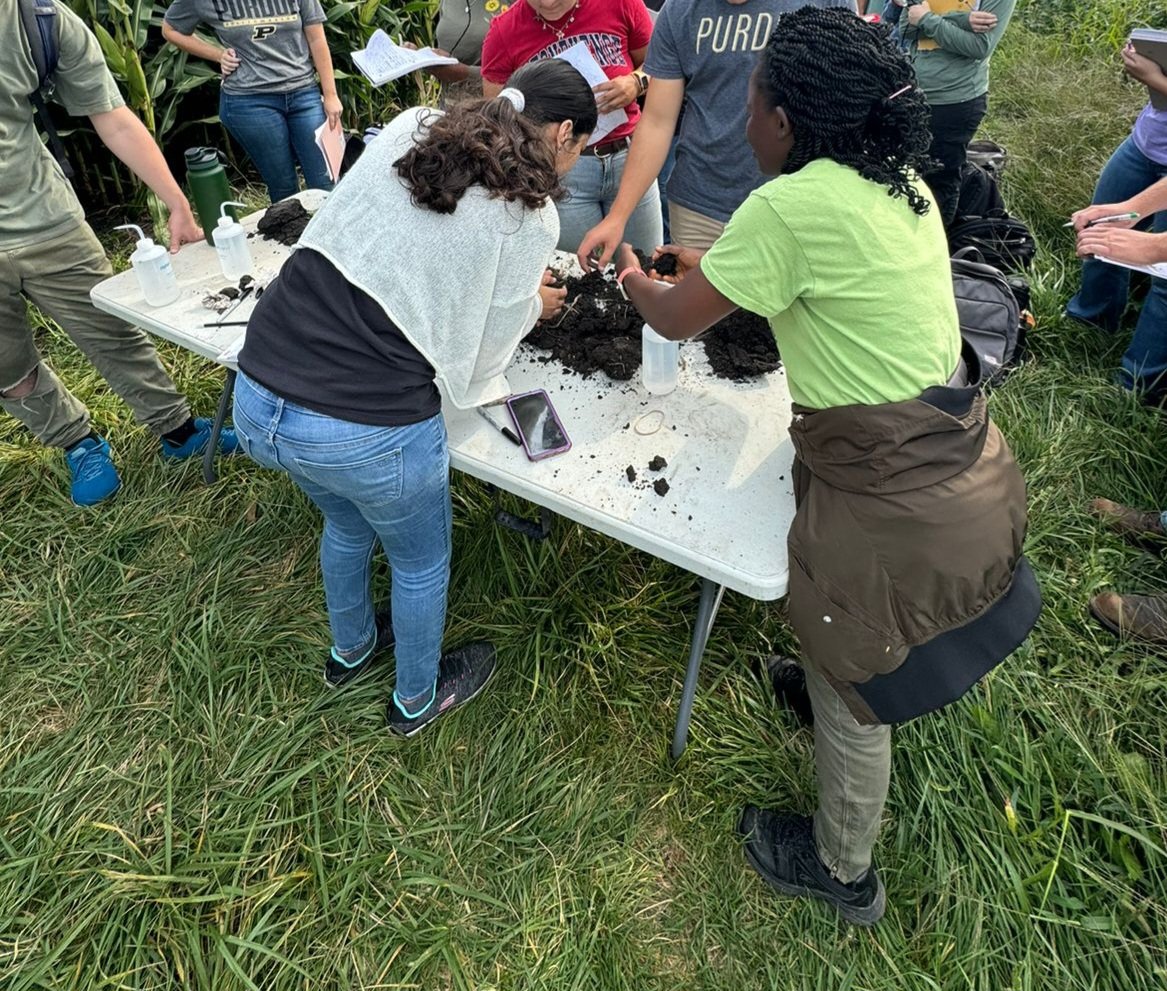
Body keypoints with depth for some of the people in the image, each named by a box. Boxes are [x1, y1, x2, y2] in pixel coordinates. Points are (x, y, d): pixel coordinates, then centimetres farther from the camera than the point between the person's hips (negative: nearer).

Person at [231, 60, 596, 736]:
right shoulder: (530, 215, -5)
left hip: (255, 398, 7)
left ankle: (351, 649, 62)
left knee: (348, 525, 34)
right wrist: (533, 304, 21)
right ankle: (418, 699, 51)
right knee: (422, 562, 24)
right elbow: (483, 349, 1)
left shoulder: (410, 128, 10)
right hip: (367, 430, -6)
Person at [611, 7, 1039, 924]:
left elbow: (676, 319, -8)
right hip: (955, 458, 8)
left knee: (851, 685, 13)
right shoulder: (899, 183, 5)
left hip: (894, 495, -8)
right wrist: (718, 264, 27)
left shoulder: (791, 206, -21)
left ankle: (842, 873, 37)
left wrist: (633, 275, 13)